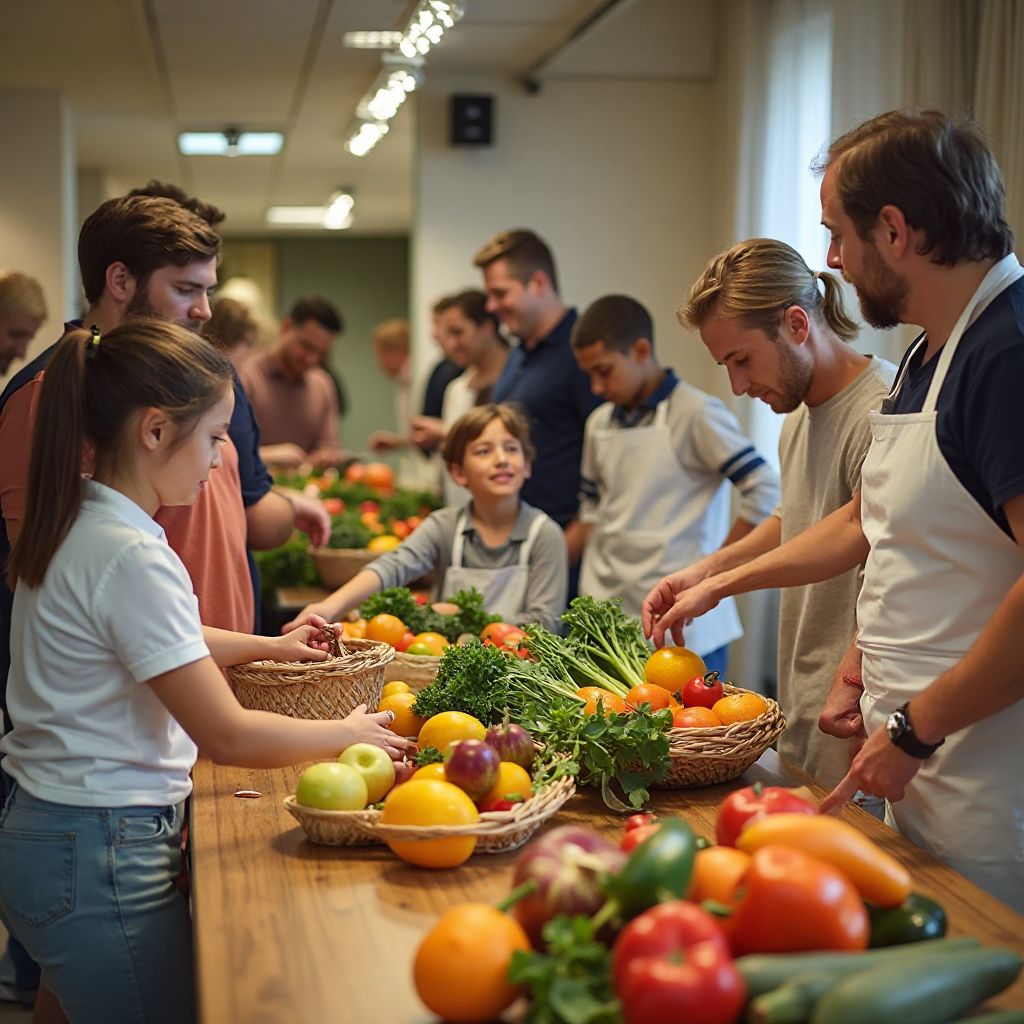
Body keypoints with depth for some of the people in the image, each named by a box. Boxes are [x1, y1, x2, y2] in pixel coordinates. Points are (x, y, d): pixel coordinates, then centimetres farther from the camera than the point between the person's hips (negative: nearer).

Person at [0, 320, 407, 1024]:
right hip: (102, 857, -9)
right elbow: (228, 736, -21)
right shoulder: (130, 557, -22)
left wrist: (267, 645, 24)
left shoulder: (75, 524, 7)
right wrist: (348, 734, -7)